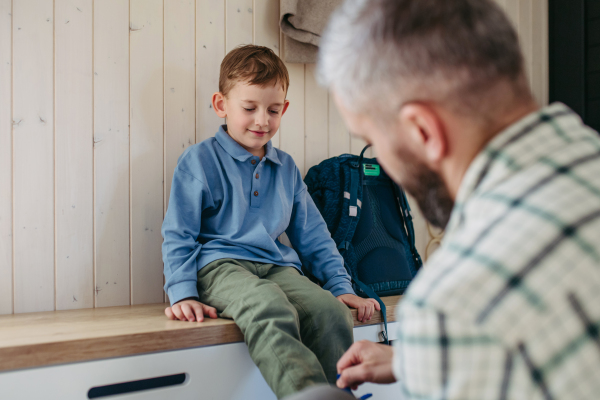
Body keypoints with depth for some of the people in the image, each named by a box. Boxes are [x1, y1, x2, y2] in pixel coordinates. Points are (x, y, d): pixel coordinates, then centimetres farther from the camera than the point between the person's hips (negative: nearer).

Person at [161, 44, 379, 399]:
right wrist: (184, 294, -11)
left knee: (332, 312, -27)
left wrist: (342, 286, 13)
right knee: (271, 310, -38)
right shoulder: (199, 160, 4)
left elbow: (314, 236, 23)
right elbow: (178, 236, 3)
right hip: (220, 266, -4)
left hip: (278, 267, 5)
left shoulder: (286, 168, 19)